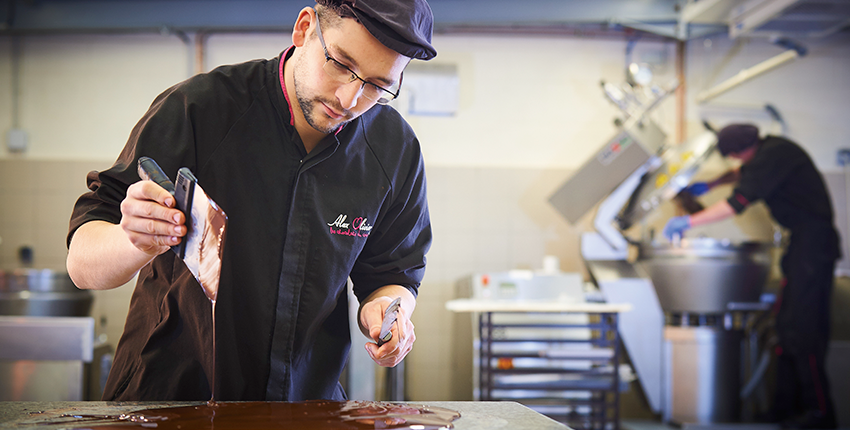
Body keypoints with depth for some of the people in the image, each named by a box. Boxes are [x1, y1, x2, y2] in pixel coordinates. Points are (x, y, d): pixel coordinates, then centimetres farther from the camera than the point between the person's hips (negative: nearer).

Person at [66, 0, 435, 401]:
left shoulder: (396, 150, -4)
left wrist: (384, 306, -12)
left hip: (309, 404, 4)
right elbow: (82, 265, -14)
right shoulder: (196, 109, -14)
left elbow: (393, 272, 11)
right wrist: (140, 243, -36)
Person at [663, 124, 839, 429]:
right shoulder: (769, 149, 13)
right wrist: (708, 186, 30)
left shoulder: (772, 156, -18)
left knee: (800, 329, -11)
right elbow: (744, 173, 36)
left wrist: (688, 221, -15)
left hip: (812, 245, -10)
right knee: (787, 326, 10)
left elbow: (737, 203, -21)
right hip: (802, 243, 10)